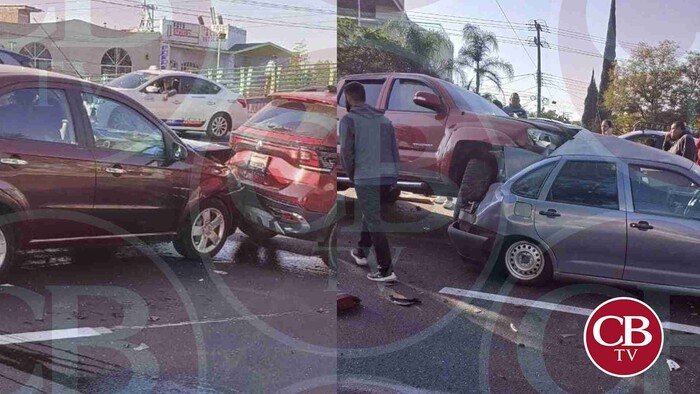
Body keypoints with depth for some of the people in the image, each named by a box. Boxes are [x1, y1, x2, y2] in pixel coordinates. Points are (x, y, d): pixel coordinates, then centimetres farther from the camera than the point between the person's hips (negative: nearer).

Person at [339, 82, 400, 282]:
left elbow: (346, 152, -8)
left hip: (366, 178, -6)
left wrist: (352, 175, 6)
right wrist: (394, 177, 16)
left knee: (374, 222, -2)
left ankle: (386, 270, -4)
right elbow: (395, 151, 12)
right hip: (389, 176, 6)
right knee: (371, 214, 25)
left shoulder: (348, 120, -2)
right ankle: (361, 252, 38)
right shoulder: (384, 119, 15)